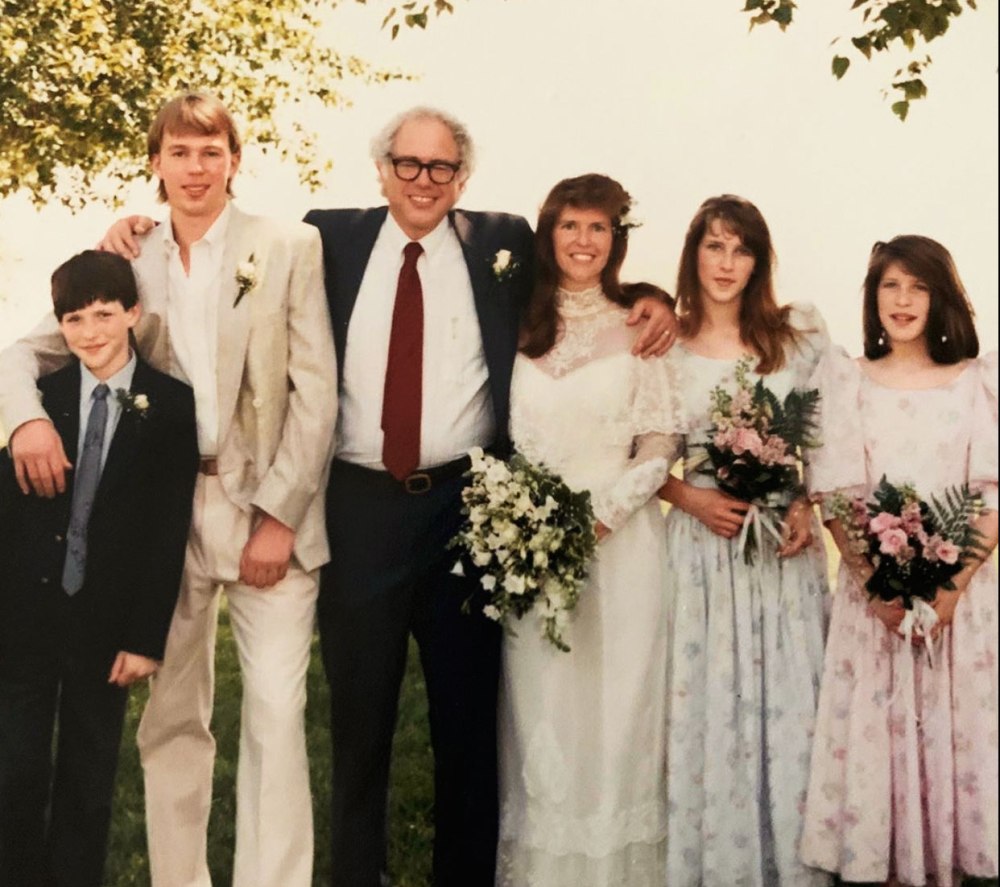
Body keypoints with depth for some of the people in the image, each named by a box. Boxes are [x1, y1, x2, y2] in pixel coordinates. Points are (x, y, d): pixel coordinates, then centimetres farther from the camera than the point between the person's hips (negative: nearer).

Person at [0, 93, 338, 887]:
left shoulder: (290, 247, 1)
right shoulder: (132, 260, 9)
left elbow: (317, 390, -3)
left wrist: (280, 515, -9)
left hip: (269, 509, -3)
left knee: (277, 711, -8)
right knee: (172, 718, 9)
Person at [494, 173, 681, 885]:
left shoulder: (638, 329, 3)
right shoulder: (521, 326, 10)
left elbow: (660, 442, 0)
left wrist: (602, 511, -12)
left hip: (621, 539, -2)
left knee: (618, 705, 1)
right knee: (540, 708, 4)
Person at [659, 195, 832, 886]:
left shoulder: (798, 335, 4)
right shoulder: (665, 346, 1)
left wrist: (807, 506, -7)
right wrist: (691, 498, -11)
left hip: (786, 547, 1)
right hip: (701, 544, 0)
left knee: (787, 706, 3)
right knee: (705, 707, 2)